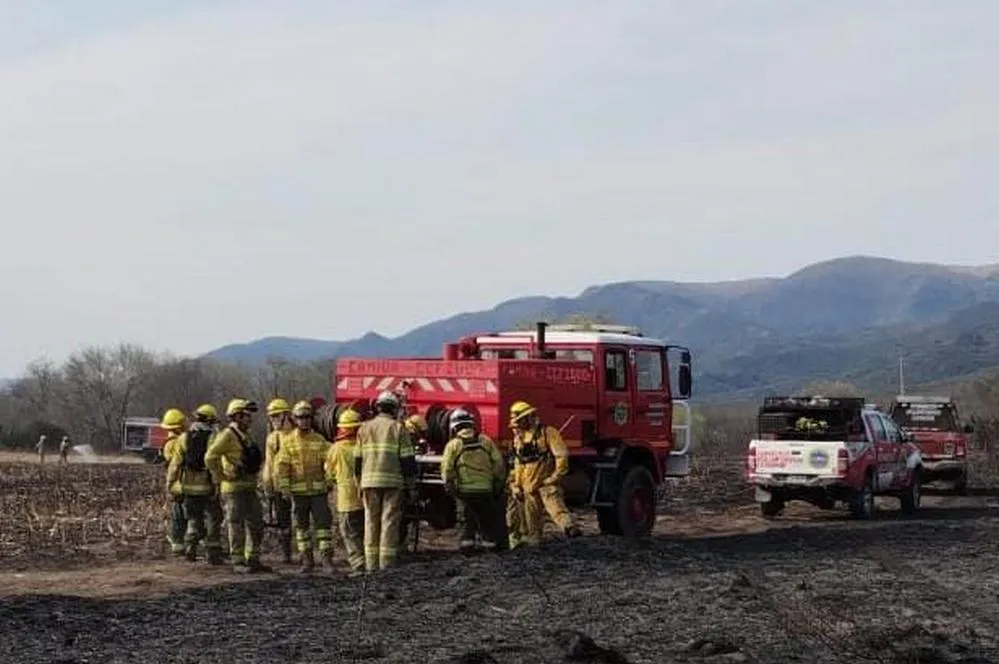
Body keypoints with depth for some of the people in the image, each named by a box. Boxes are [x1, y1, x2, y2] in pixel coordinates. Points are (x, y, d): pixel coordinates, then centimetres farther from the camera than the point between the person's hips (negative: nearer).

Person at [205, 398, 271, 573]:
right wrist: (221, 477, -16)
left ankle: (253, 559, 18)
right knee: (237, 526, -3)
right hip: (234, 489, -9)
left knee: (256, 525, 11)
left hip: (249, 488, 9)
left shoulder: (245, 436, 15)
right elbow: (210, 457, -22)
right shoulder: (227, 435, -12)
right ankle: (237, 562, 3)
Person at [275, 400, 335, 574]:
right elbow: (281, 466, -1)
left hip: (318, 489, 0)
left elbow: (329, 462, 4)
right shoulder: (288, 441, 3)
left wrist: (330, 481, -7)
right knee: (302, 525, 7)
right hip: (298, 491, 0)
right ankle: (307, 560, 14)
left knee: (323, 522, -6)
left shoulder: (320, 440, 6)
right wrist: (284, 488, -8)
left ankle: (327, 559, -5)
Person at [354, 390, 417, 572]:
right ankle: (386, 564, -4)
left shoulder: (364, 428, 10)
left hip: (369, 481, 3)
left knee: (371, 521, 8)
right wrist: (410, 483, 2)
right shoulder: (398, 428, -1)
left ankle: (371, 564, 7)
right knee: (390, 521, -1)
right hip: (393, 481, -3)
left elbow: (358, 459, 11)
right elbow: (407, 459, -4)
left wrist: (360, 483, 16)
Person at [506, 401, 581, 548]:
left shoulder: (547, 432, -5)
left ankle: (569, 527, -41)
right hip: (529, 485, 6)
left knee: (555, 505, -25)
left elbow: (562, 455, -11)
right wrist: (516, 485, 18)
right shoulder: (519, 437, 16)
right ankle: (533, 543, 14)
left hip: (546, 482, -6)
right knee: (532, 517, 8)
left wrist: (555, 477, -14)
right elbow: (518, 464, 23)